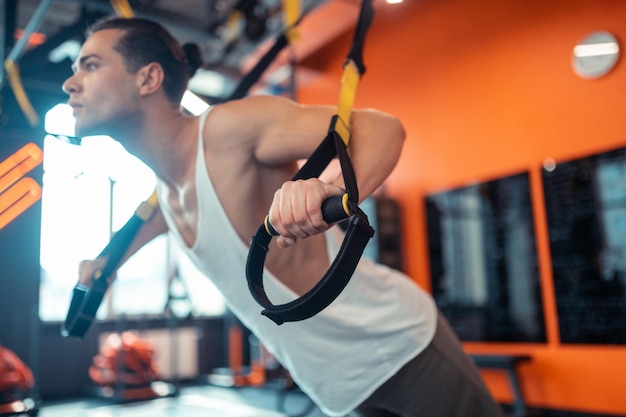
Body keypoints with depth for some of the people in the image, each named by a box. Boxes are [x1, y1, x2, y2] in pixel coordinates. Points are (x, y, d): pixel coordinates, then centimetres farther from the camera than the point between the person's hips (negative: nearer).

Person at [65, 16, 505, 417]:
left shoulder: (231, 126, -23)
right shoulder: (163, 181, 1)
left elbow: (382, 127, -32)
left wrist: (334, 188, -52)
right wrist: (110, 257, 27)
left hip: (399, 342, -7)